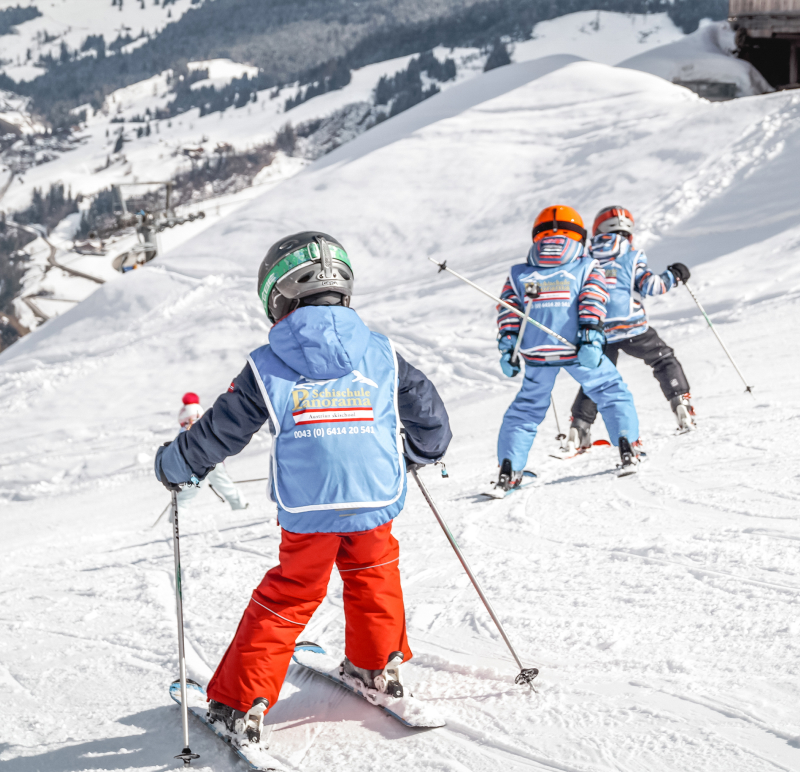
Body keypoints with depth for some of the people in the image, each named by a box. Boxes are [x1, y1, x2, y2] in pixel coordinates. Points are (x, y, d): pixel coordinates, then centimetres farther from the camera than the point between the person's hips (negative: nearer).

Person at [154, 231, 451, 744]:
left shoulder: (267, 367, -4)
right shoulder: (382, 355, 2)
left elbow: (221, 432, 3)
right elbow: (430, 418, 10)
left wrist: (174, 465, 21)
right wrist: (418, 453, 32)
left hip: (307, 512, -1)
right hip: (376, 502, 1)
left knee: (286, 599, 12)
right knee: (373, 575, 28)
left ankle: (241, 701, 12)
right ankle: (375, 667, 37)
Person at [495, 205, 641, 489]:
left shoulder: (518, 274, 18)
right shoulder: (587, 268, 11)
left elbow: (508, 311, 9)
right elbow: (593, 303, -4)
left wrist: (507, 348, 7)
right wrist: (590, 339, -14)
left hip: (536, 353, 2)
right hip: (577, 348, -2)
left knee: (526, 407, 14)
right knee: (612, 392, 15)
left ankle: (509, 470, 6)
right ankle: (627, 447, 2)